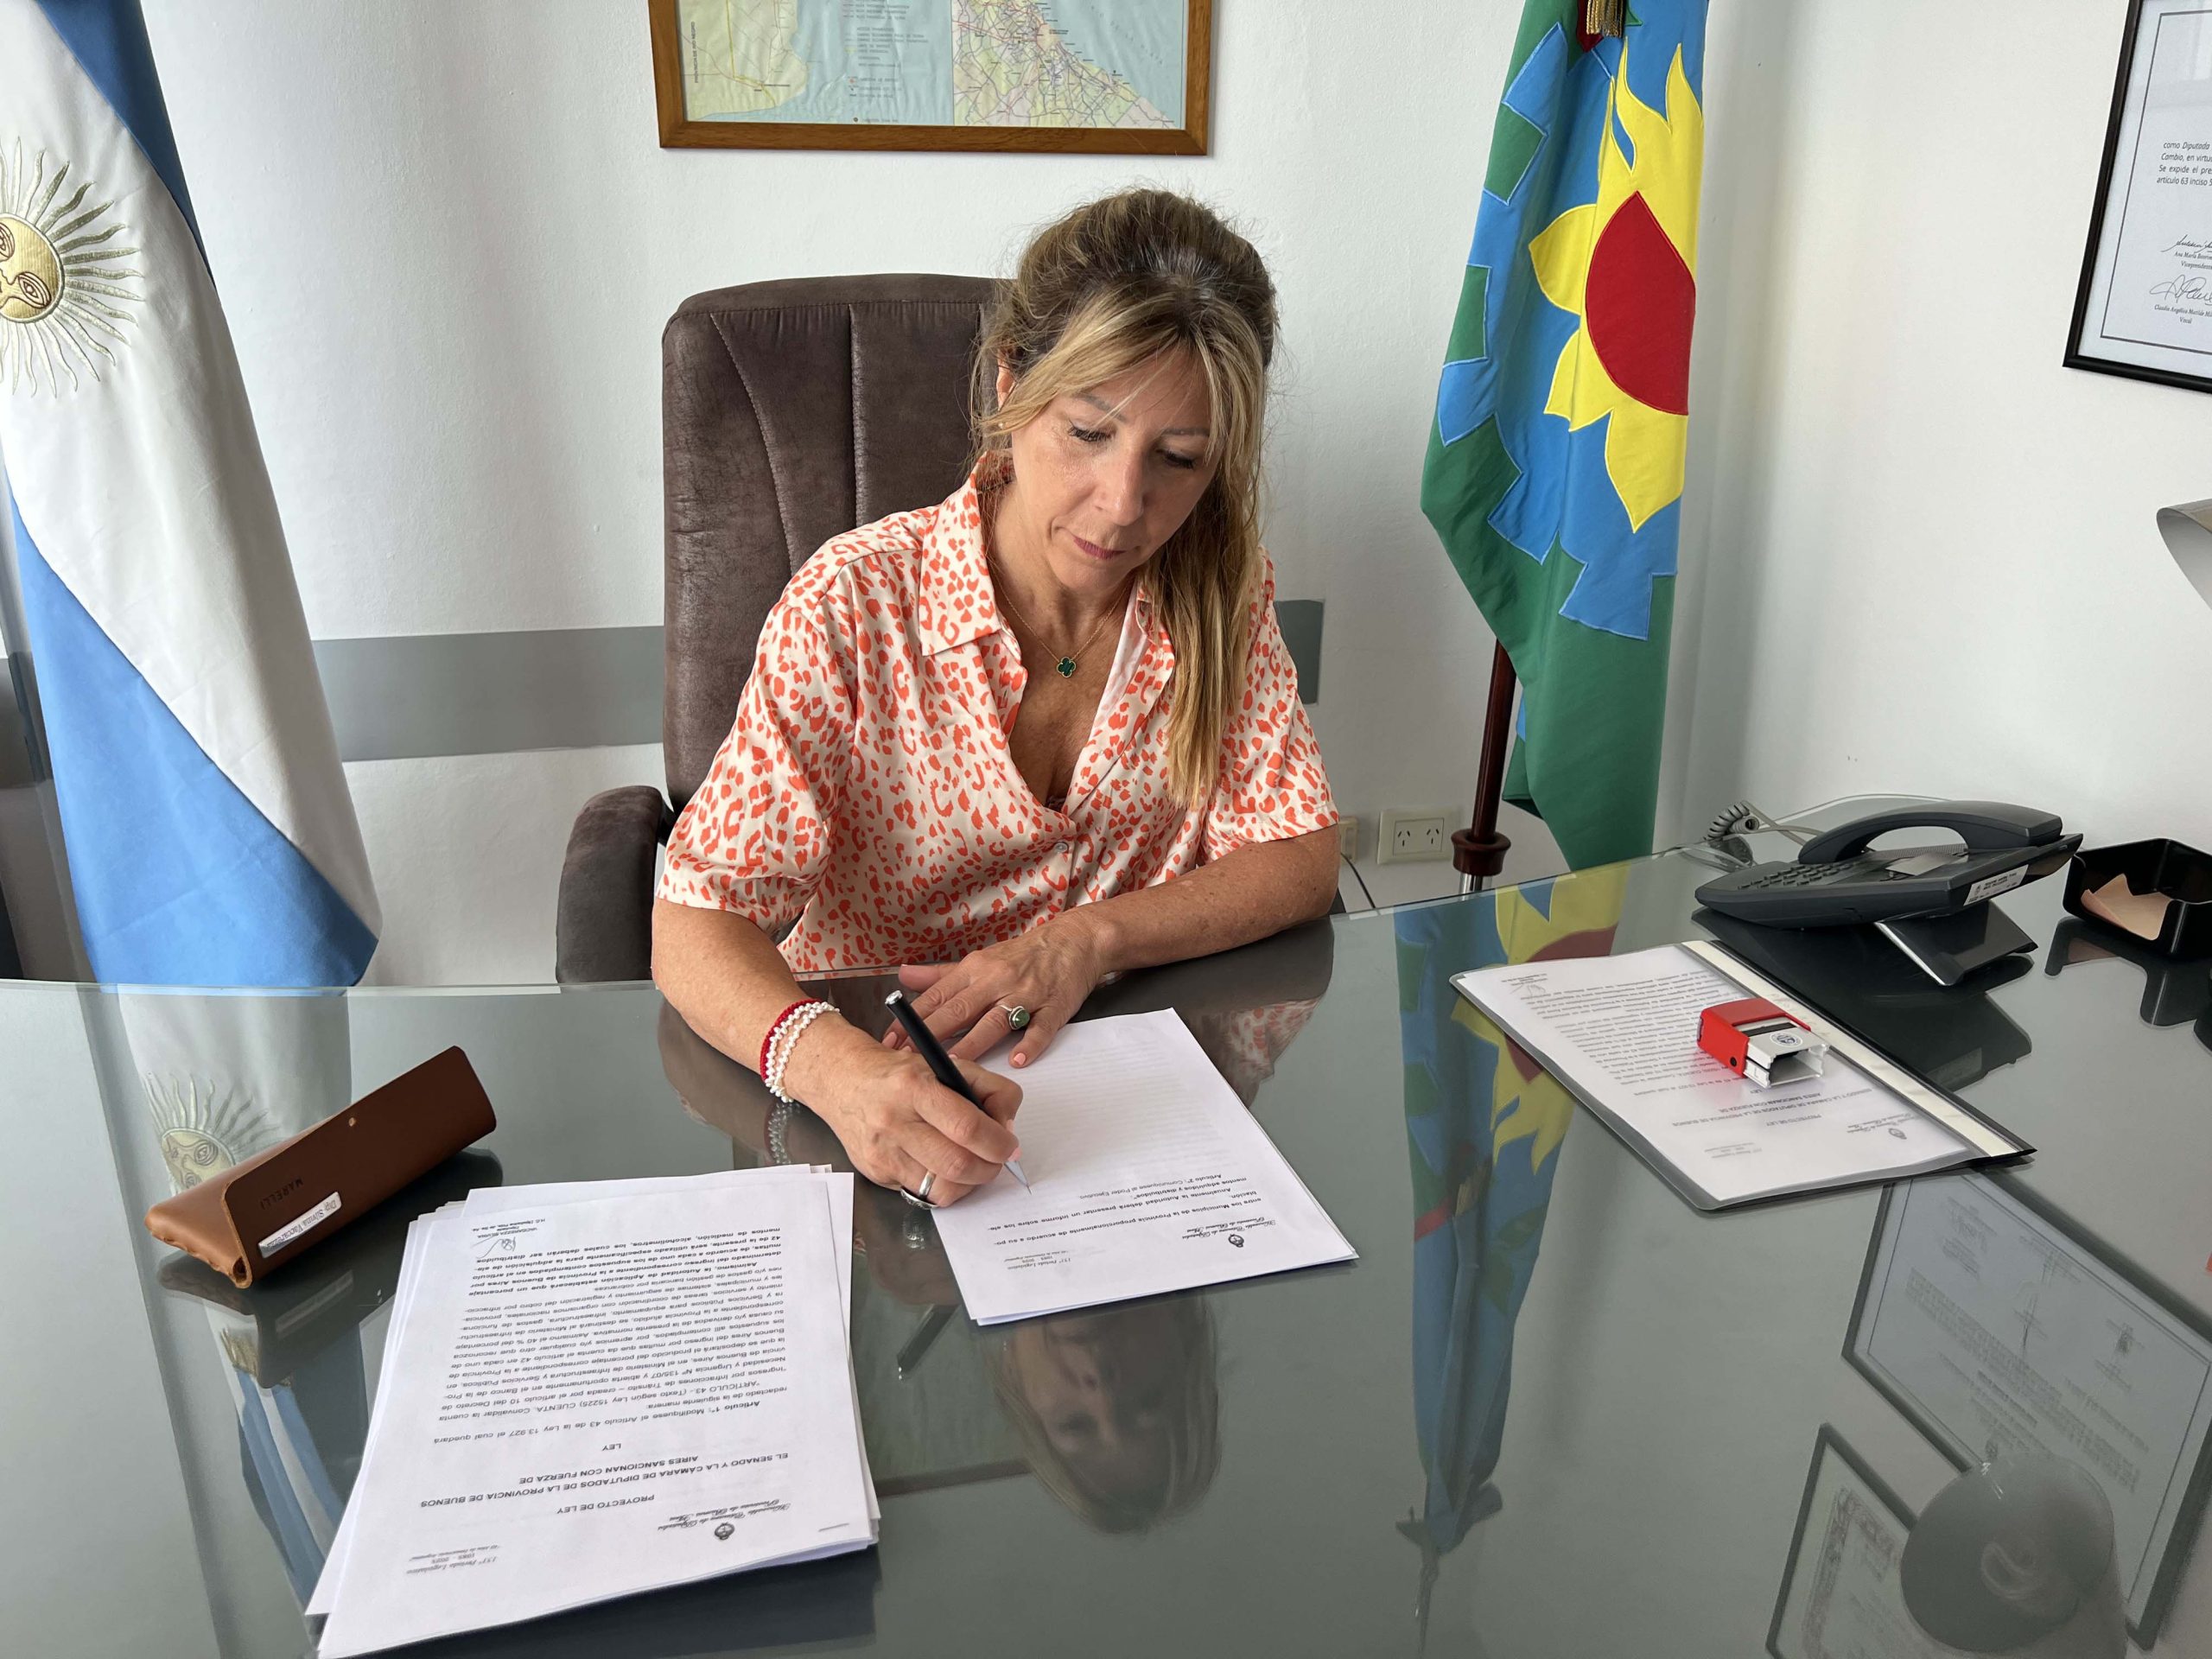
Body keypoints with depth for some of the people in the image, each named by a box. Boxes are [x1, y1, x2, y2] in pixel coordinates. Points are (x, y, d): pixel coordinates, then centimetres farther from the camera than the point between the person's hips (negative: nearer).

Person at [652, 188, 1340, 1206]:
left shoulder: (1220, 592, -4)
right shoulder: (856, 608, -15)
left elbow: (1299, 860, -2)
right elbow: (695, 926, -18)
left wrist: (1087, 942, -19)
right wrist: (835, 1064, -38)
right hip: (877, 1082, 0)